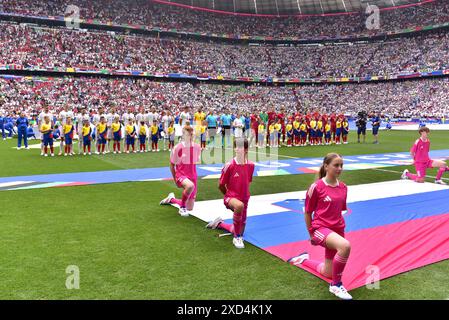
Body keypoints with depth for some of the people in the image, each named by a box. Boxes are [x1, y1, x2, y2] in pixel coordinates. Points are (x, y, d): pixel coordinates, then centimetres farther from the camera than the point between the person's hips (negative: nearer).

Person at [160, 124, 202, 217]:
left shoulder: (197, 147, -1)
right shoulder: (177, 148, -11)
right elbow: (172, 165, 0)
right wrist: (175, 180, 3)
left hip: (192, 176, 5)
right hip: (180, 174, -4)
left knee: (190, 208, 9)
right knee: (190, 185, -42)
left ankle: (171, 199, 38)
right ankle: (182, 208, -15)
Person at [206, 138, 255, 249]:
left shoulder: (251, 165, -3)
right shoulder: (229, 165, -16)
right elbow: (221, 185, -5)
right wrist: (229, 196, 6)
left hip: (244, 199, 5)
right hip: (230, 197, -5)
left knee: (240, 232, 13)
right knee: (239, 205, -42)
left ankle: (219, 223, 42)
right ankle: (237, 238, -22)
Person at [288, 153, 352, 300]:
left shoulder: (343, 188, 3)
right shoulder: (316, 187, -13)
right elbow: (307, 213, -4)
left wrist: (339, 226, 18)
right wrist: (311, 233, 2)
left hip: (337, 229, 7)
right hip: (320, 228, -6)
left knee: (327, 273, 15)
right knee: (345, 245, -37)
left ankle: (303, 259, 44)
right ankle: (336, 285, -15)